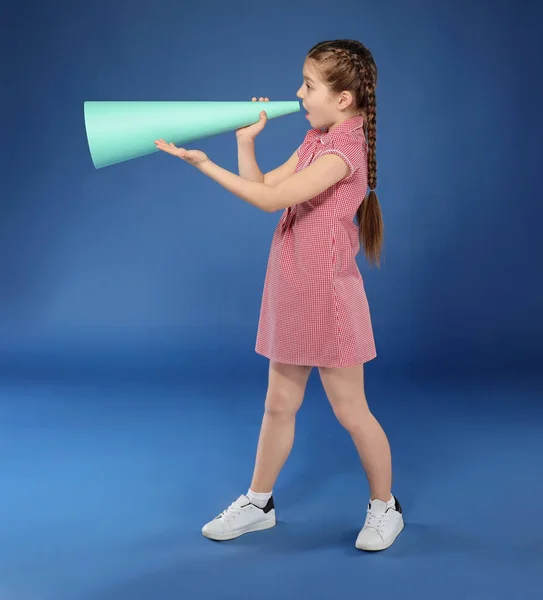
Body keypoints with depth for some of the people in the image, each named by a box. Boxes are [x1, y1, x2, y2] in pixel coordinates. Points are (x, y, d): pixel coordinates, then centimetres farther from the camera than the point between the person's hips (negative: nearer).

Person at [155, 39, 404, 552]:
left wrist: (204, 165, -21)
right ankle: (258, 503, 29)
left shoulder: (343, 150, -19)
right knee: (278, 404, 15)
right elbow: (265, 185, 13)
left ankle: (384, 507, 25)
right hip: (292, 293, 9)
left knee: (350, 410, 5)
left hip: (327, 295, -8)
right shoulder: (316, 140, 12)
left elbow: (273, 200, -24)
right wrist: (245, 140, 2)